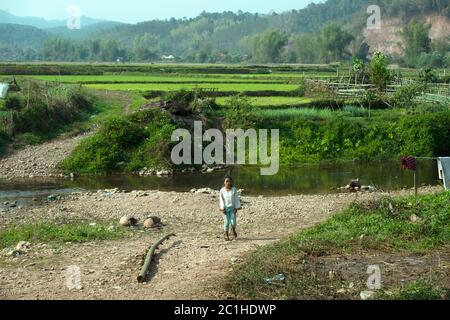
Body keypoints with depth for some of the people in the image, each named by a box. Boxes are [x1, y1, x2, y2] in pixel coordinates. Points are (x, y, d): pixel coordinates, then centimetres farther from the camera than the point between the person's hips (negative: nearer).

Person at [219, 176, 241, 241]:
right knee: (227, 222, -1)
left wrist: (236, 208, -4)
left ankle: (234, 232, 24)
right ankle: (226, 234, 15)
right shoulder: (222, 190, -5)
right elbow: (221, 200, -1)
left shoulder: (234, 190, -6)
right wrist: (222, 208, -6)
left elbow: (236, 199, -2)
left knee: (233, 222, -5)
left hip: (232, 208, 0)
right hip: (226, 208, 0)